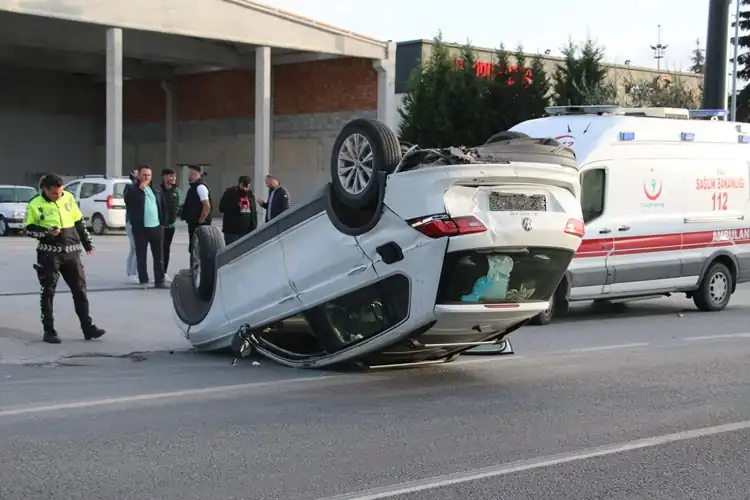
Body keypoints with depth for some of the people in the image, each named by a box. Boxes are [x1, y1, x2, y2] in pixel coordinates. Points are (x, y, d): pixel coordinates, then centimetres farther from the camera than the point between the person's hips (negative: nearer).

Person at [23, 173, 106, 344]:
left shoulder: (68, 197, 5)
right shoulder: (35, 205, -7)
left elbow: (79, 221, 15)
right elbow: (29, 229, -4)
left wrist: (88, 242, 16)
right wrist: (46, 232, -21)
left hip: (71, 251, 4)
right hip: (49, 254, -4)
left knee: (80, 289, 5)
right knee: (48, 291, 2)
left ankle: (88, 327, 9)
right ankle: (49, 330, 9)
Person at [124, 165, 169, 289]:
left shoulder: (156, 189, 12)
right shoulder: (133, 189, -2)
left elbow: (163, 205, 15)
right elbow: (128, 202, -20)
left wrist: (163, 222, 8)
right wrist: (141, 189, -20)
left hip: (157, 227, 4)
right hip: (141, 227, -4)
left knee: (159, 256, 7)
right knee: (141, 256, 2)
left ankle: (159, 280, 12)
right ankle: (143, 281, 8)